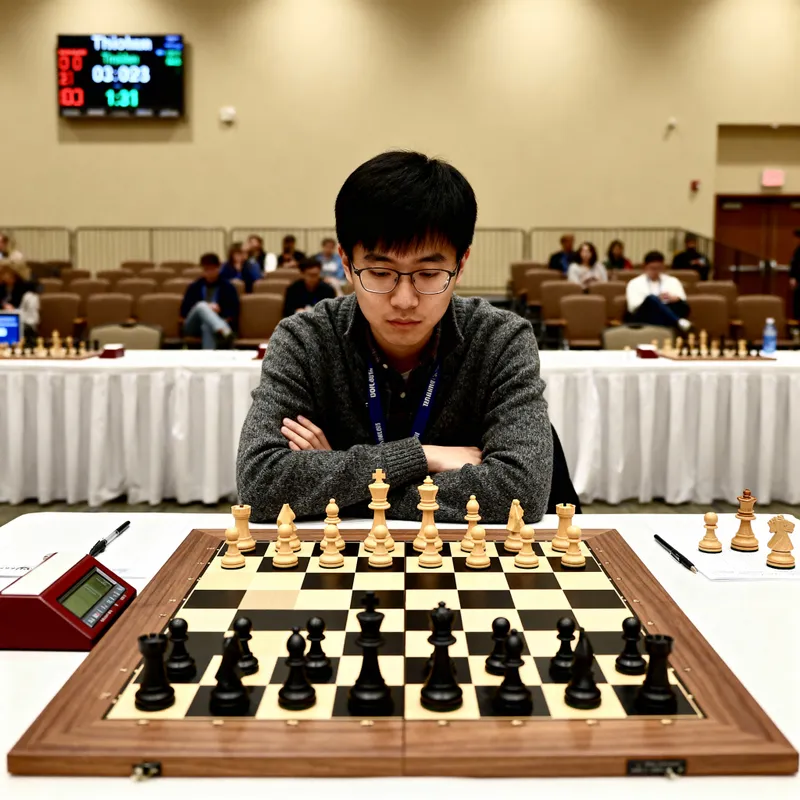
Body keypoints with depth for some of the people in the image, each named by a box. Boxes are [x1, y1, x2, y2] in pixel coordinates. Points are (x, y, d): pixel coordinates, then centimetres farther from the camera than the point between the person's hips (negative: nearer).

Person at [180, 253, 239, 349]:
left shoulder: (228, 287, 10)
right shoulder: (195, 287, 14)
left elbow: (234, 311, 3)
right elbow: (184, 311, 7)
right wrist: (204, 308, -9)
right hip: (193, 326, 1)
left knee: (207, 327, -40)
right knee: (202, 306, -33)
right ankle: (225, 332, -59)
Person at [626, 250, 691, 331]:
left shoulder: (673, 281, 21)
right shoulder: (634, 283, 14)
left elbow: (684, 308, 8)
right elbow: (633, 307, -4)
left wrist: (675, 299, -17)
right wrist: (656, 300, -17)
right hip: (643, 320, -2)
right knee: (651, 298, -31)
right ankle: (679, 323, -45)